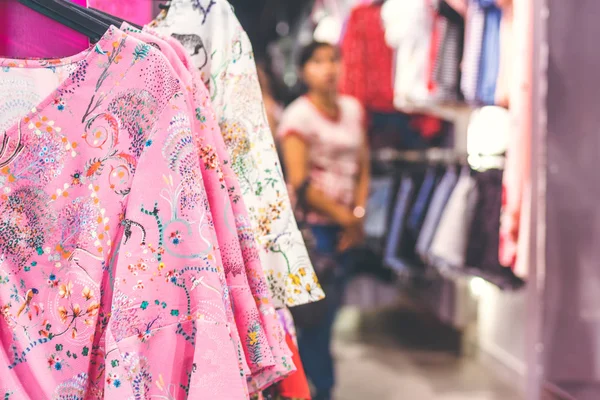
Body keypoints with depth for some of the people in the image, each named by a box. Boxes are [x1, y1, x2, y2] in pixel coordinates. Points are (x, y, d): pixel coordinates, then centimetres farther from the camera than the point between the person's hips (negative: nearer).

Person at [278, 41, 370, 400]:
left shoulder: (353, 109, 10)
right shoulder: (299, 116, -9)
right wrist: (346, 218, -9)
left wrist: (358, 216, 0)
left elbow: (362, 168, 14)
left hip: (345, 227, 6)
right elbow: (300, 184, -14)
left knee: (329, 309, 10)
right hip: (312, 225, -6)